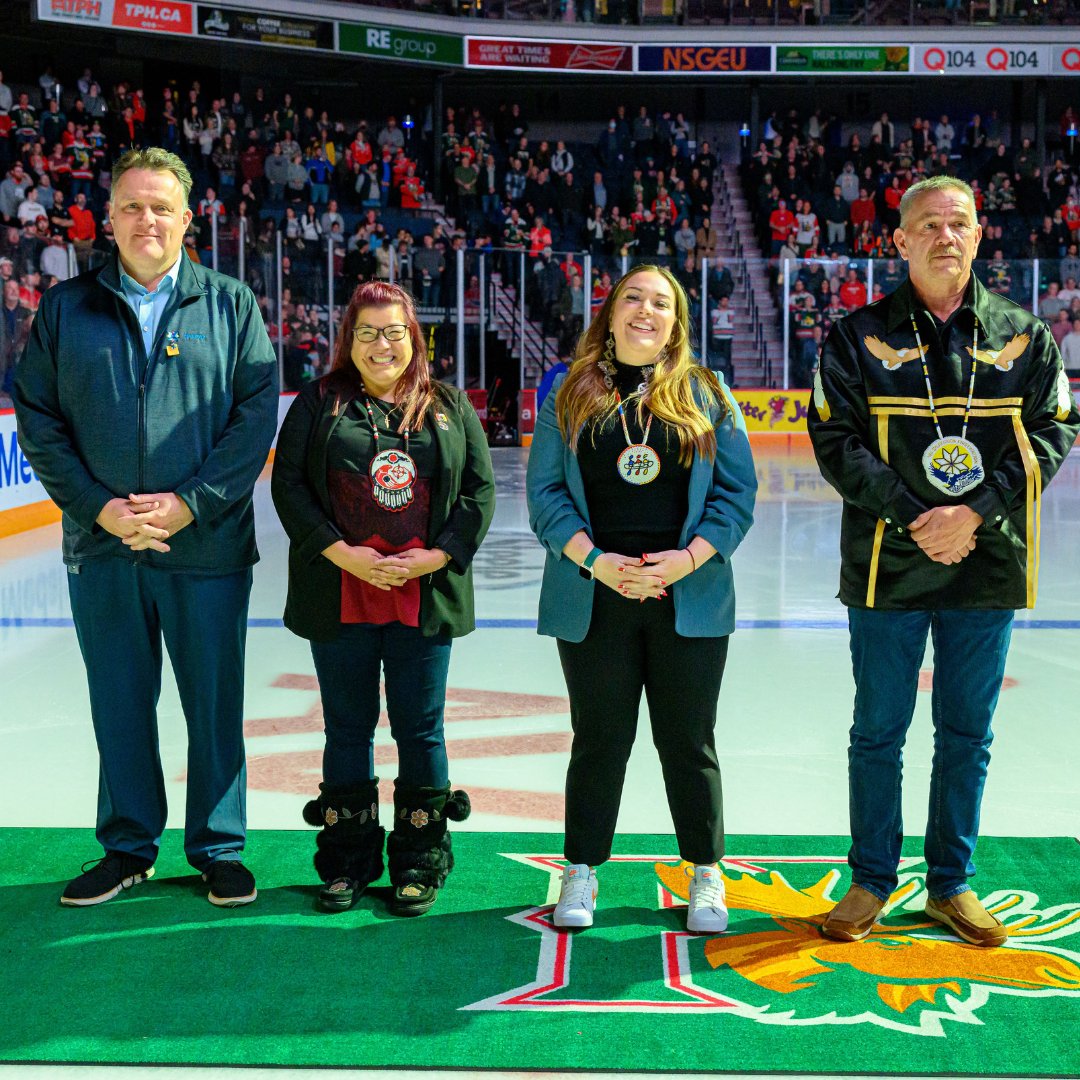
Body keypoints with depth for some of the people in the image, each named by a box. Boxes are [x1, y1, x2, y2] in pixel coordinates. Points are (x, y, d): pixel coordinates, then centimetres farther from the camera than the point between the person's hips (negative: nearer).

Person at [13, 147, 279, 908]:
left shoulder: (230, 305, 4)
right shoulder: (67, 308, 7)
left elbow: (257, 412, -3)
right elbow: (37, 418, 3)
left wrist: (189, 503, -12)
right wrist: (99, 505, -9)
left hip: (207, 546, -1)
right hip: (101, 550, 2)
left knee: (215, 704, 6)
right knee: (119, 703, 11)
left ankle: (219, 848, 21)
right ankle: (128, 846, 25)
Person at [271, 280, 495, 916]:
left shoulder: (450, 407, 8)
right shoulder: (320, 403, 5)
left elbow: (481, 489, 6)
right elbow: (288, 483, 0)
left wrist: (439, 556, -8)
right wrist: (342, 553, -11)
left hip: (423, 596, 0)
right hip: (340, 597, 0)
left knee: (420, 728, 6)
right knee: (348, 726, 9)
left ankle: (420, 864, 19)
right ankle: (347, 863, 21)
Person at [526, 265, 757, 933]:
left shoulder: (708, 395, 6)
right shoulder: (570, 396, 6)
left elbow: (738, 490, 1)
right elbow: (546, 491, 1)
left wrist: (689, 558, -14)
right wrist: (595, 560, -14)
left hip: (689, 598, 0)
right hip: (594, 600, 0)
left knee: (689, 740, 8)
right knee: (599, 738, 7)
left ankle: (707, 875, 23)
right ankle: (582, 871, 22)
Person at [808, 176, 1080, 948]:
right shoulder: (859, 337, 1)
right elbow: (837, 441, -5)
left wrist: (975, 513, -11)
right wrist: (912, 517, -15)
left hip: (988, 564, 2)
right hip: (888, 565, -1)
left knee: (968, 735, 10)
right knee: (878, 731, 7)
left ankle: (951, 885, 25)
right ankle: (872, 883, 21)